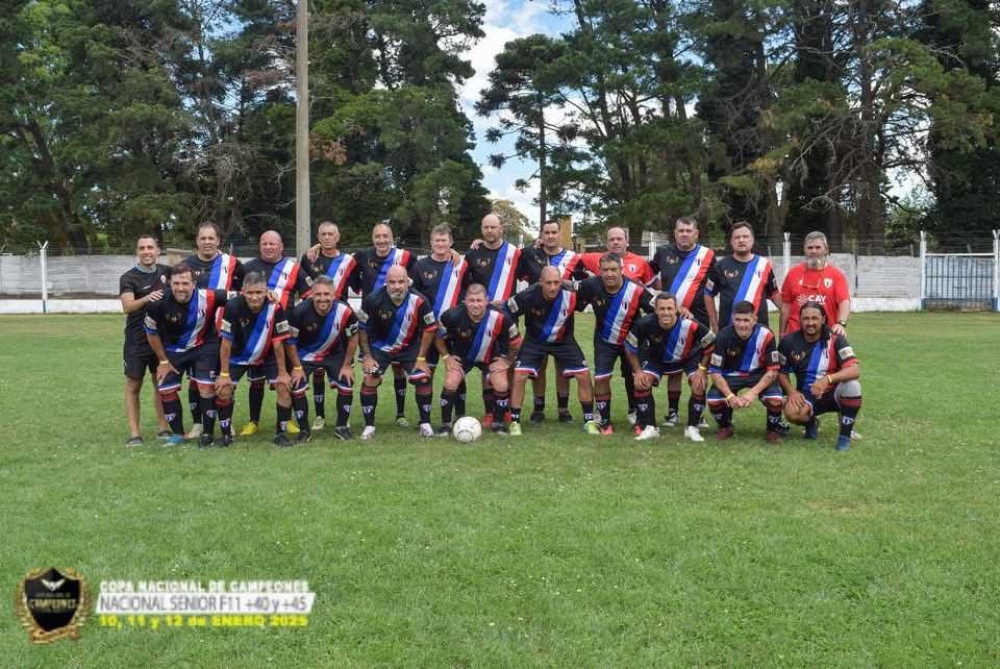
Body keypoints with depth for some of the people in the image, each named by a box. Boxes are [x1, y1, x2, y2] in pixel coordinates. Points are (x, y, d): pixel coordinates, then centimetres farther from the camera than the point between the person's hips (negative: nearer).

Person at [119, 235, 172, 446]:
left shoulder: (165, 272, 3)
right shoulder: (128, 278, -9)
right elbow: (127, 306, -24)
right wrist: (146, 298, -43)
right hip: (137, 341, -3)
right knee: (133, 386, 1)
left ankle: (163, 428, 16)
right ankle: (134, 433, 4)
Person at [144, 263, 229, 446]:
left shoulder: (207, 298, -29)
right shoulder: (159, 304, -25)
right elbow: (151, 332, -7)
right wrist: (163, 361, 0)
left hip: (205, 347, -2)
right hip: (173, 350, 2)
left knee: (206, 388, -11)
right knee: (166, 389, 2)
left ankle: (207, 434, 5)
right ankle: (177, 434, 20)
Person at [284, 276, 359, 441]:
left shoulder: (345, 311, -27)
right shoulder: (300, 311, -31)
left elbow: (353, 337, -8)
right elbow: (290, 340, -15)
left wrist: (347, 365, -5)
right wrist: (297, 367, -11)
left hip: (335, 354, 1)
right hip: (305, 354, -1)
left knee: (346, 387, -7)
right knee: (296, 388, -11)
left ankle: (342, 427, 14)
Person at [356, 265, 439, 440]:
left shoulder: (420, 301, -24)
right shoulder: (373, 300, -25)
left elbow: (429, 329, -9)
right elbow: (362, 328, -10)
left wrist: (421, 358, -9)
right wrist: (367, 356, -10)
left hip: (410, 347, 1)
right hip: (379, 346, 0)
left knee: (423, 379, -11)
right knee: (370, 380, -14)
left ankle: (425, 424, 7)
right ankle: (369, 426, 2)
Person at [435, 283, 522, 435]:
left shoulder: (500, 317, -29)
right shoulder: (453, 315, -29)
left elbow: (515, 342, -11)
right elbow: (438, 336, -9)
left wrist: (506, 361, -9)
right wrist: (446, 357, -9)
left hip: (491, 357, 0)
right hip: (460, 356, 0)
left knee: (502, 386, -16)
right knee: (450, 384, -19)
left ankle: (497, 423, 8)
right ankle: (446, 424, 1)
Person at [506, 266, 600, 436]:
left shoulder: (570, 295, -29)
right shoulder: (527, 297, -29)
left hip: (564, 340, 1)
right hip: (534, 340, -1)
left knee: (584, 376, -5)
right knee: (519, 376, -14)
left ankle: (589, 420, 14)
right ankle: (514, 421, 3)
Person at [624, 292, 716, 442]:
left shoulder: (690, 325, -37)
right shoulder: (645, 324, -33)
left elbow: (711, 344, -20)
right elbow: (630, 346, -14)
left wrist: (702, 369, -21)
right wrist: (638, 370, -14)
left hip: (689, 357, -1)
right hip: (657, 358, 1)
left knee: (699, 386, -20)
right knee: (641, 384, -15)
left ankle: (692, 428, -1)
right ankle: (650, 428, 0)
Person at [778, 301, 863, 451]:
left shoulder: (835, 339, -14)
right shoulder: (789, 341, -6)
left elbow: (855, 370, -25)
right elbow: (781, 371, 4)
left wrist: (828, 379, -41)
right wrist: (791, 391, -15)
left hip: (833, 393, -1)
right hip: (806, 396, 1)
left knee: (853, 385, -34)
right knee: (791, 412, -33)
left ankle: (845, 436, -14)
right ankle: (811, 423, 9)